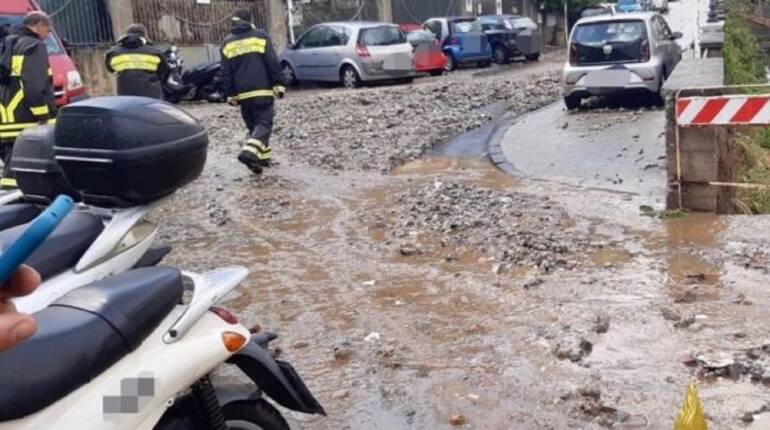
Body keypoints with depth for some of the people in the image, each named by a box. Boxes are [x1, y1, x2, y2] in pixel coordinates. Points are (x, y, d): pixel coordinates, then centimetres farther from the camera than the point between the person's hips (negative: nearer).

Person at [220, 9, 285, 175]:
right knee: (264, 123, -6)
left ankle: (263, 156, 16)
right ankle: (250, 152, -27)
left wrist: (231, 94, 13)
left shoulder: (227, 43, 10)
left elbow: (225, 73, 8)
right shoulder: (261, 36, 0)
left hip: (242, 93, 4)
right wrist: (278, 84, -3)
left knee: (253, 126, 16)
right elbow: (273, 63, -7)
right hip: (262, 90, -4)